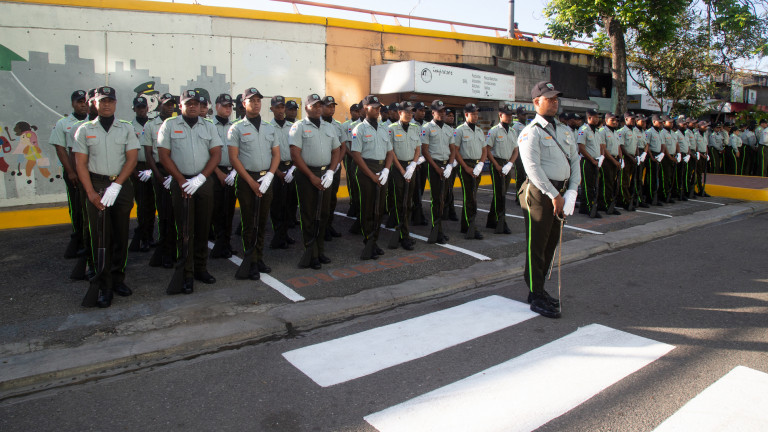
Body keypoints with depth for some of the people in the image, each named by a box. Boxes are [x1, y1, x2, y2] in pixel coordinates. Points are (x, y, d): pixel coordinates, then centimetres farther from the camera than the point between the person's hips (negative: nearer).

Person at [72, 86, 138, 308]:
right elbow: (80, 163, 3)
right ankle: (104, 286, 4)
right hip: (96, 187, -1)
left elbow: (132, 158, -1)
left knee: (121, 235, 6)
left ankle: (118, 279, 19)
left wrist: (116, 186, -11)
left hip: (122, 186, 1)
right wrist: (91, 193, -7)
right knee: (101, 237, -2)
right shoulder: (84, 129, 7)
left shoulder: (126, 128, 7)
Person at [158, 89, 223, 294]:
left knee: (203, 227, 6)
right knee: (185, 229, -2)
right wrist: (181, 180, -9)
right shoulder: (169, 125, 4)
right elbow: (164, 155, -1)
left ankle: (201, 268, 18)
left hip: (204, 182, 3)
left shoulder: (209, 127, 10)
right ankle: (187, 275, 4)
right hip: (181, 183, -2)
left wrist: (200, 178, -9)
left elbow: (216, 154, 3)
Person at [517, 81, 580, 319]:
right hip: (540, 194, -8)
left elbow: (574, 160, 14)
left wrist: (571, 191, 0)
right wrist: (554, 195, -18)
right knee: (537, 247, -1)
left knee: (551, 243, 14)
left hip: (559, 193, 8)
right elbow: (533, 168, -17)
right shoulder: (531, 132, -8)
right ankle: (536, 297, 8)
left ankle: (539, 289, 27)